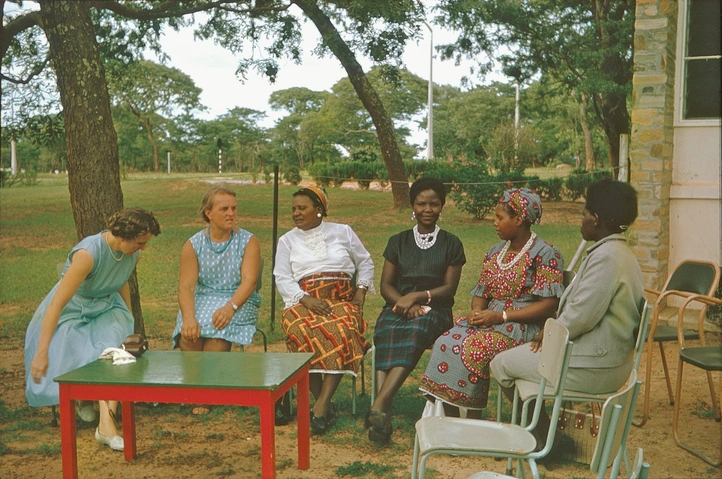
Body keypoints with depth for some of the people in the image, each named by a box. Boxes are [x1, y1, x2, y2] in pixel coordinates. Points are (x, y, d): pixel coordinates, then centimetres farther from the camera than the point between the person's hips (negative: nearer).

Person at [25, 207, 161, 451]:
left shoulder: (133, 253, -10)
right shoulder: (88, 253, -32)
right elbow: (56, 304, -33)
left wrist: (128, 322, 19)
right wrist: (41, 353, -34)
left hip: (106, 308, 4)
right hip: (71, 313, -4)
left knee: (113, 349, -24)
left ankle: (106, 424, -28)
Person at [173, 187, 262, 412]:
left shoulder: (248, 242, 1)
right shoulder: (193, 245, 4)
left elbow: (249, 280, -11)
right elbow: (186, 285, -6)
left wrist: (230, 307, -30)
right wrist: (189, 316, -26)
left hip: (239, 302, -2)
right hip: (202, 300, 2)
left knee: (218, 327, -32)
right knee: (188, 332, -29)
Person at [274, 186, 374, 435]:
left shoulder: (342, 232, 17)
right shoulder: (287, 241, 18)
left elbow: (365, 262, 22)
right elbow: (282, 278, 7)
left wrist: (361, 290, 4)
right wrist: (307, 300, -11)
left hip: (342, 299, 0)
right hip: (304, 301, 1)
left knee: (341, 330, -37)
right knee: (302, 331, -37)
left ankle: (321, 404, -39)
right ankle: (325, 404, -30)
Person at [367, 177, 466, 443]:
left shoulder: (451, 244, 12)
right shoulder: (398, 242, 17)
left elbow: (449, 287, 3)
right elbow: (385, 285, 9)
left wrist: (417, 296, -14)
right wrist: (405, 304, -11)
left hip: (435, 309, -2)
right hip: (397, 306, 2)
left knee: (413, 333, -37)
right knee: (386, 334, -35)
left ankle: (378, 407, -50)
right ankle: (384, 413, -47)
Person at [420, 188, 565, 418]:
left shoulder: (546, 254, -6)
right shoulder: (495, 251, 17)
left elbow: (548, 305, -14)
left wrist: (500, 316, -19)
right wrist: (476, 310, -6)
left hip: (523, 325, -7)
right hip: (490, 319, 7)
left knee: (474, 348, -31)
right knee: (446, 343, -20)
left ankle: (473, 422, -17)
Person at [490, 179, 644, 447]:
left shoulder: (606, 257, -22)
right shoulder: (621, 253, 12)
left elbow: (581, 317, -24)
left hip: (593, 366, -11)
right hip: (606, 356, 11)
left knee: (502, 364, 1)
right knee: (518, 353, 23)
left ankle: (545, 439, 12)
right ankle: (537, 430, 26)